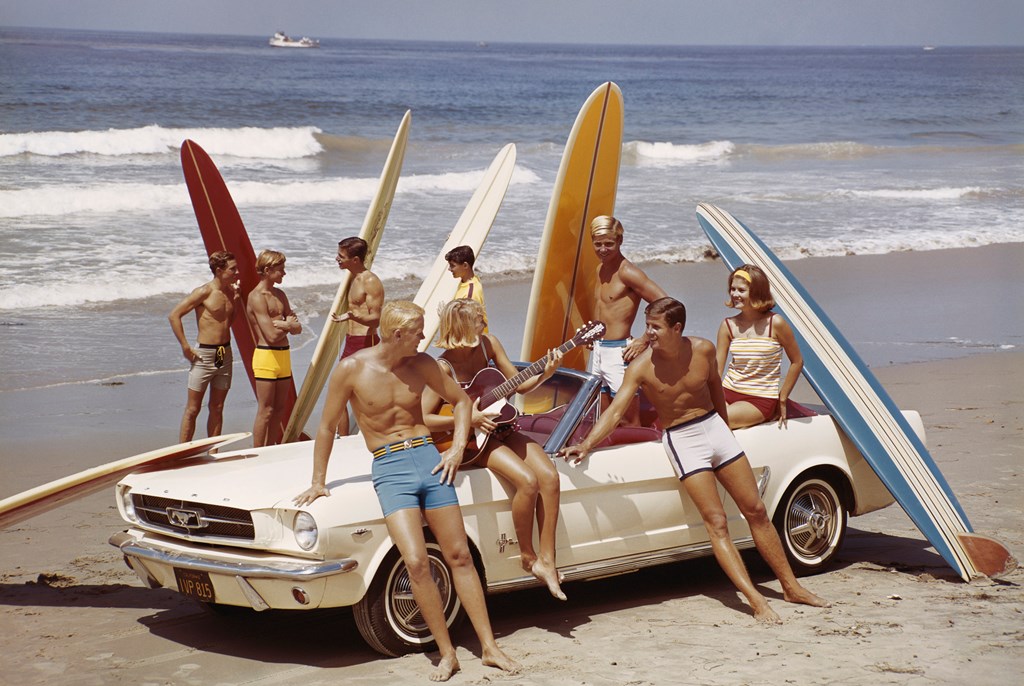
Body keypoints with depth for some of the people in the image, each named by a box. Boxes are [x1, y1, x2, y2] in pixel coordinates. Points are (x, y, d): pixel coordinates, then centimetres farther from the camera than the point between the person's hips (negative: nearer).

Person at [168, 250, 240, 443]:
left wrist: (235, 302, 7)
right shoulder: (204, 292, -13)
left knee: (217, 408, 11)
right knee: (193, 409, -1)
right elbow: (174, 315, -13)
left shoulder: (231, 291, 8)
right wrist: (185, 347, -14)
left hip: (225, 354, 6)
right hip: (204, 354, -6)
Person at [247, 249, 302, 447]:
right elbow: (271, 335, -18)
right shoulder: (257, 297, -12)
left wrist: (282, 324, -10)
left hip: (283, 355, 8)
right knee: (266, 410, -6)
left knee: (279, 409, 10)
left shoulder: (280, 295, 15)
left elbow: (297, 328, 10)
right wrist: (288, 324, 0)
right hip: (266, 356, -8)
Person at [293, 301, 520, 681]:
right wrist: (318, 482, 4)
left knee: (460, 556, 4)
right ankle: (447, 654, -4)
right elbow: (327, 428, 1)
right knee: (416, 563, -16)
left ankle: (490, 647, 10)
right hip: (390, 469, -3)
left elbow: (461, 400, 17)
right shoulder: (352, 369, -7)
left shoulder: (421, 364, 3)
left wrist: (457, 447, 4)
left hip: (429, 458, 3)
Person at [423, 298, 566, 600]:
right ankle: (527, 555, -6)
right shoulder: (444, 367, -16)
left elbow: (519, 385, 5)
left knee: (549, 476, -18)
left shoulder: (488, 343, -1)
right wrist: (469, 419, -24)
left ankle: (546, 562, -15)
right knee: (527, 480, -27)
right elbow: (423, 419, -18)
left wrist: (545, 374, -13)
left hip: (503, 430, 6)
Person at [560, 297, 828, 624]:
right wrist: (586, 444, -35)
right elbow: (615, 411, -21)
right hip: (681, 441, -3)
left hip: (715, 427, 3)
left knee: (756, 511, 8)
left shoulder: (704, 350, -7)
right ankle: (756, 601, -15)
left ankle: (792, 587, 18)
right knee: (716, 523, -12)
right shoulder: (641, 367, -15)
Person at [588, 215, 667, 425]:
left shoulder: (627, 272, -15)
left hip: (618, 353, -9)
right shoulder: (601, 268, 12)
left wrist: (644, 341, -18)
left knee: (629, 423, -5)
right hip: (597, 351, 9)